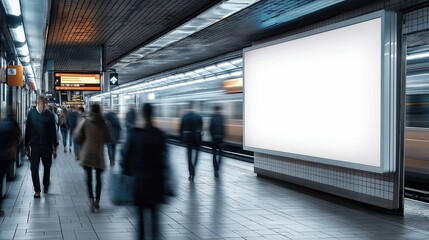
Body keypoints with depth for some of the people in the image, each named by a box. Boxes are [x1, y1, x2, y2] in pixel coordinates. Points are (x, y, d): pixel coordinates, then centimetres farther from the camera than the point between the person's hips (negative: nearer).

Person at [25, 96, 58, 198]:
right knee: (34, 168, -2)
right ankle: (37, 190, 5)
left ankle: (46, 185, 33)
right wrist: (27, 145, 3)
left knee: (47, 167, 14)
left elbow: (53, 132, 1)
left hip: (47, 146, 0)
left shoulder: (49, 115, -3)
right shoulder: (31, 113, -1)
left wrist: (54, 145, 1)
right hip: (34, 145, 0)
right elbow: (27, 130, 3)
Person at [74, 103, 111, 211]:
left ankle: (91, 199, -11)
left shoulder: (85, 121, -5)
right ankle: (97, 201, 15)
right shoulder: (103, 123, -3)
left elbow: (77, 137, -3)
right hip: (99, 154, 1)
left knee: (89, 177, 5)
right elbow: (108, 139, 3)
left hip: (86, 153, -1)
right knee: (98, 178, 11)